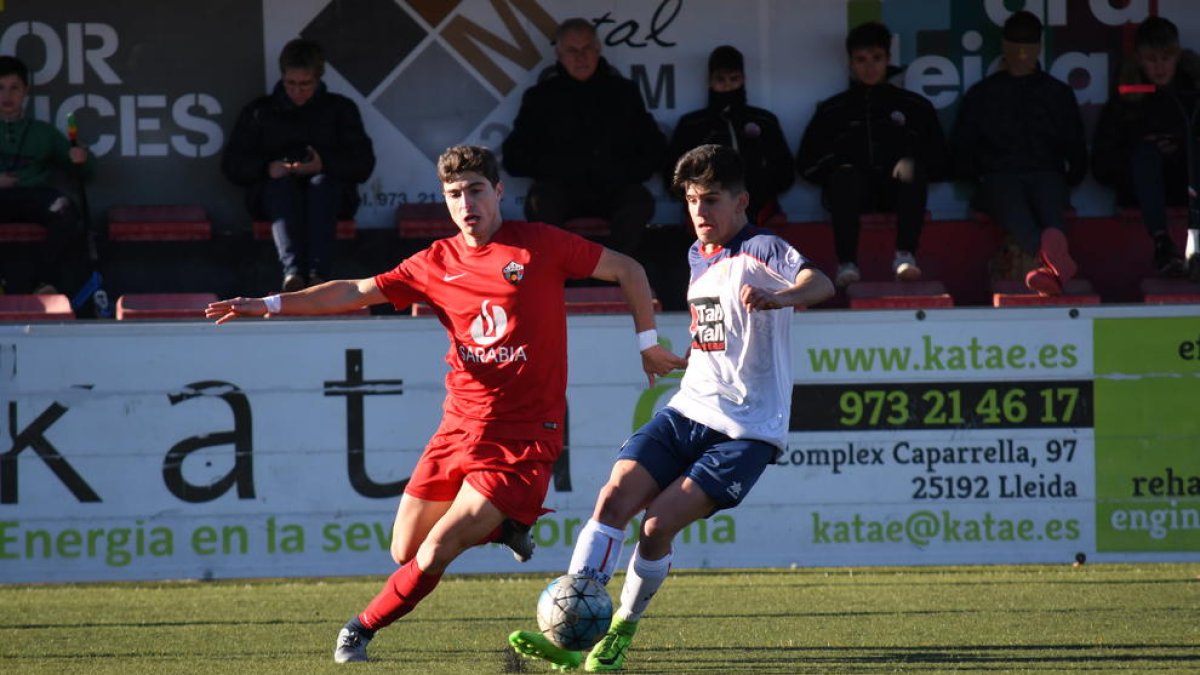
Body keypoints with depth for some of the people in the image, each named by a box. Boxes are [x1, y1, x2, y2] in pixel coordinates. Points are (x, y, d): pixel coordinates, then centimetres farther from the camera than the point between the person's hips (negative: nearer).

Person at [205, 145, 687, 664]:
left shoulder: (540, 245, -6)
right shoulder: (437, 264, 5)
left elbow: (628, 270, 3)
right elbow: (357, 292, 6)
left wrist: (647, 343, 3)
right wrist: (271, 305, -2)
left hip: (523, 436, -5)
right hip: (460, 425, 5)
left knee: (434, 555, -13)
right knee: (404, 551, 6)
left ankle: (363, 629, 11)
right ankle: (503, 527, 30)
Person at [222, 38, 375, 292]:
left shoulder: (341, 109, 15)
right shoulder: (259, 111, 16)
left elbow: (364, 164, 4)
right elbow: (231, 164, 9)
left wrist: (325, 164, -15)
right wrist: (267, 168, -12)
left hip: (329, 192, 0)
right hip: (273, 194, 0)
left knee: (321, 183, -35)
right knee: (282, 184, -35)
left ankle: (318, 274, -55)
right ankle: (292, 271, -56)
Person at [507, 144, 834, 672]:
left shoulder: (761, 251, -12)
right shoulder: (698, 256, 14)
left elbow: (820, 283, -33)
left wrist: (778, 297, -52)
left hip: (747, 430, -7)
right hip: (688, 410, 7)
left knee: (659, 523, -18)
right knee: (615, 497, -15)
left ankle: (621, 632, 4)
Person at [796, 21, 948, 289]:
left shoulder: (915, 106, 20)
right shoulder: (833, 111, 20)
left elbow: (938, 159, 15)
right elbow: (806, 164, 14)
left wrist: (911, 164, -3)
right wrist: (839, 169, -3)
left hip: (897, 186, 0)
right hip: (854, 189, 0)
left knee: (914, 173, -33)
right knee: (844, 175, -35)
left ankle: (905, 256, -45)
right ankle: (847, 264, -45)